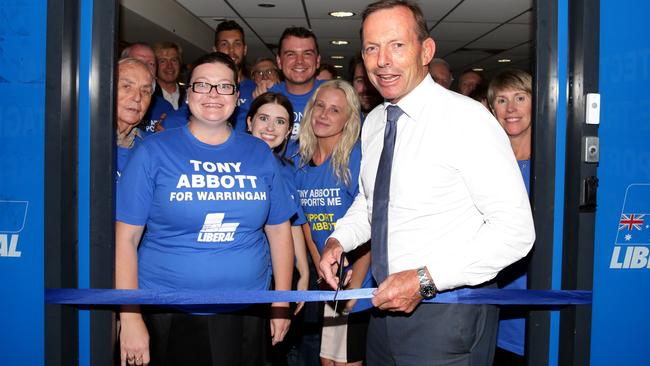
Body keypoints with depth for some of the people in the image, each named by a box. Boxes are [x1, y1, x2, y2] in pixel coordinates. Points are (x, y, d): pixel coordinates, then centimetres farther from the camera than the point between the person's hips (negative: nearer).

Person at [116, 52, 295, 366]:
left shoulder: (260, 154, 6)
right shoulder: (154, 151, -3)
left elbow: (279, 231, 9)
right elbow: (126, 238, -6)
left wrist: (281, 303, 6)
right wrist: (130, 318, -10)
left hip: (246, 313, 3)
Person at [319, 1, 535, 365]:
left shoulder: (466, 119, -17)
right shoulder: (373, 122, 5)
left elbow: (516, 230, -20)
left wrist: (425, 279, -24)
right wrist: (339, 239, 2)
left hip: (447, 317, -7)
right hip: (387, 305, 7)